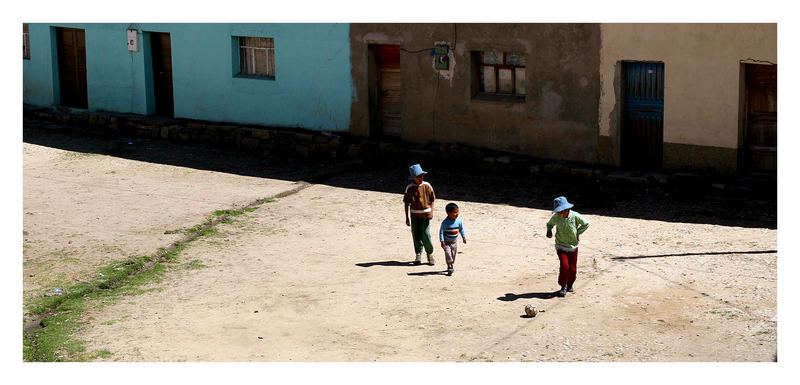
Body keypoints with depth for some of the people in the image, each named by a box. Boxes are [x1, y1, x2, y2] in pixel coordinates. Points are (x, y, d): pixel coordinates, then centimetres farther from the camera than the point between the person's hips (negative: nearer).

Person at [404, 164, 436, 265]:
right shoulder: (409, 188, -2)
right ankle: (418, 255, 16)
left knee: (426, 235, -7)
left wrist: (431, 212, -5)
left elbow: (432, 199, 7)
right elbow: (406, 203, 3)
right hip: (414, 215, 1)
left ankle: (430, 254, 10)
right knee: (416, 236, 4)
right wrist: (407, 218, 2)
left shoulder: (427, 186, -2)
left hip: (425, 214, -1)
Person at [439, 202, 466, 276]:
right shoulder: (445, 222, -23)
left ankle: (451, 265, 29)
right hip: (447, 241, -5)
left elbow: (461, 229, 7)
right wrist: (442, 241, -21)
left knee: (454, 253, 11)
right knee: (447, 252, -17)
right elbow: (441, 232, -18)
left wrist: (464, 237, 10)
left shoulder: (459, 221, -9)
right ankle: (449, 266, -13)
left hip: (454, 241, 5)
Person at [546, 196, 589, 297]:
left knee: (573, 269, 6)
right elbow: (549, 224, 9)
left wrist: (577, 233, -2)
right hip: (561, 246, -1)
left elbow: (586, 224, 3)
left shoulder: (575, 216, -14)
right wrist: (549, 231, -11)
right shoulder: (556, 217, -12)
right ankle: (563, 287, -4)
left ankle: (569, 285, 31)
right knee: (565, 266, -17)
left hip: (573, 247, 1)